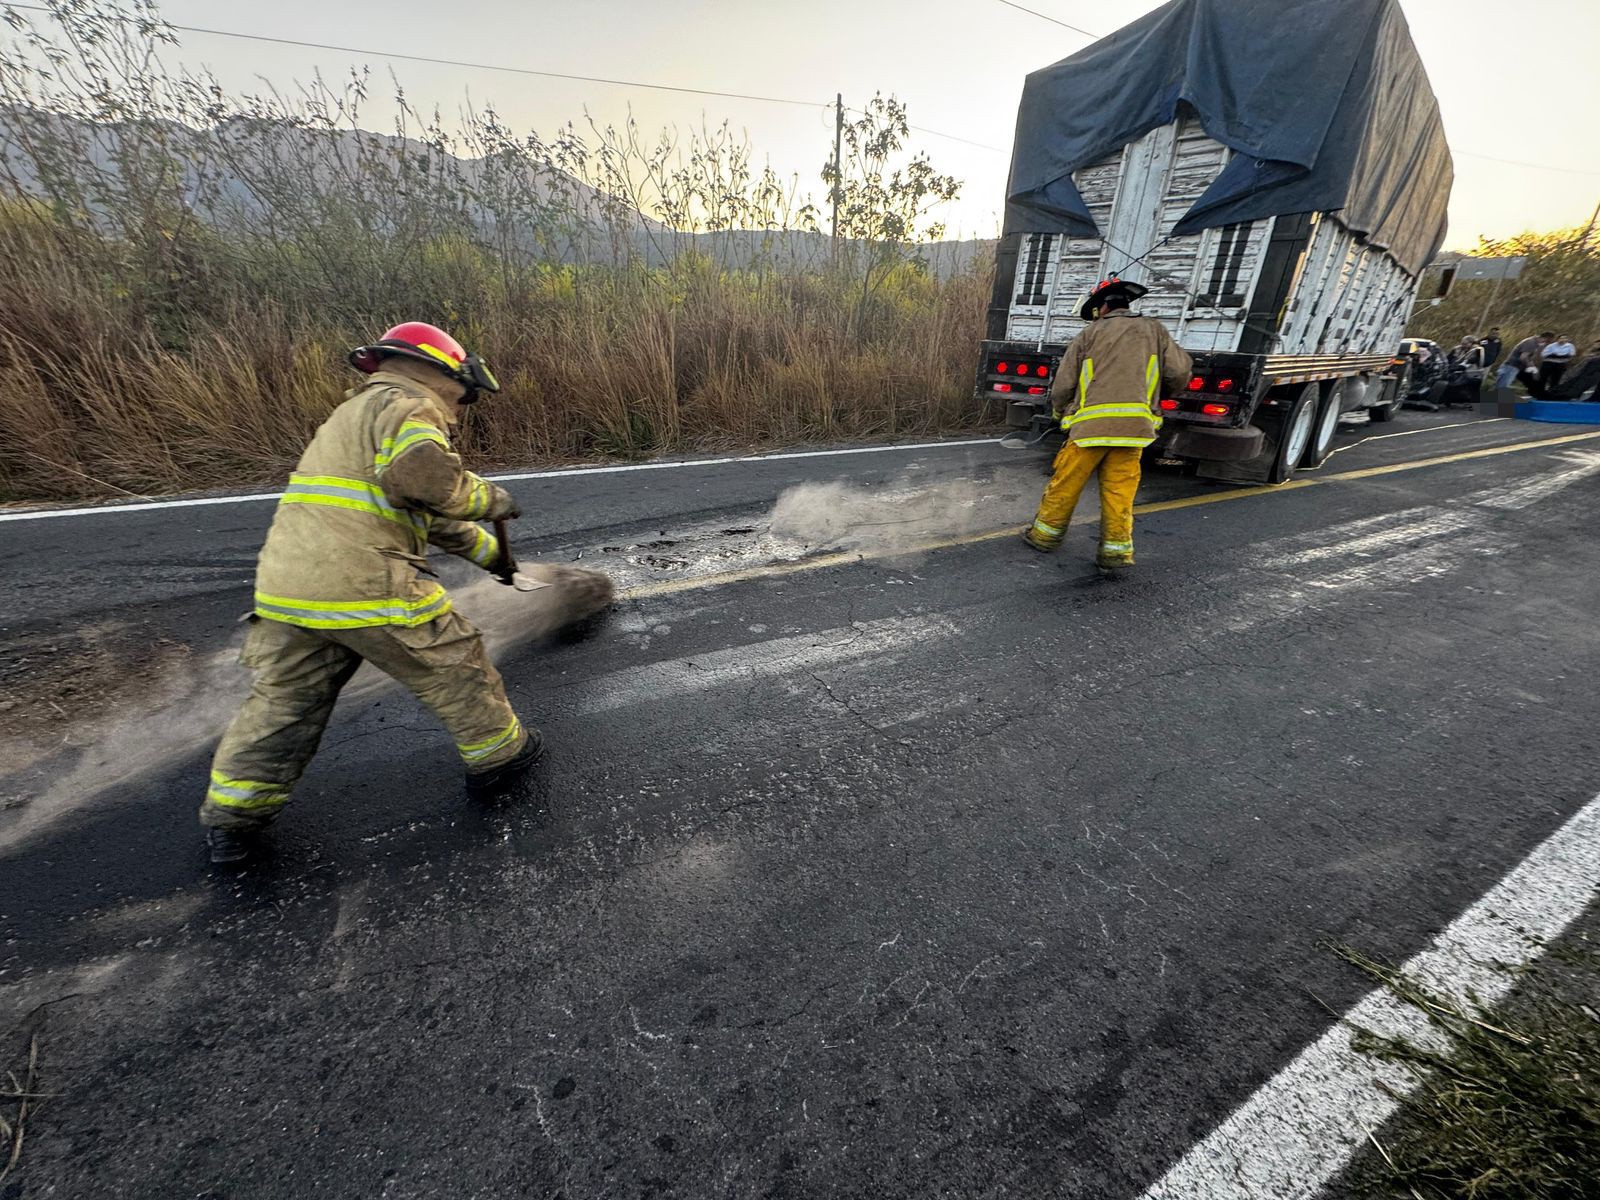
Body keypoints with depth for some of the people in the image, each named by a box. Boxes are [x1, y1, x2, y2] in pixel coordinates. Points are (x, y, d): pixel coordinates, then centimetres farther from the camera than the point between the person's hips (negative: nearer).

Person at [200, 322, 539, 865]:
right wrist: (487, 497, -8)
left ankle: (232, 817, 27)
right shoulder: (405, 404, -2)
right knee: (454, 664, 9)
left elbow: (431, 517, 32)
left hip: (287, 584, 9)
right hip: (365, 586, -9)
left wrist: (492, 554, 36)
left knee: (285, 698, 18)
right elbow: (423, 475, -26)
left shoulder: (358, 413, 30)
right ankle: (497, 753, 24)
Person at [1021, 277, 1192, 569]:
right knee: (1120, 489, 5)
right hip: (1135, 424, 2)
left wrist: (1062, 413, 27)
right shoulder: (1155, 330, 18)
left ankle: (1045, 534, 17)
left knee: (1066, 482, 7)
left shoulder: (1090, 334, 11)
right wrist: (1155, 392, 30)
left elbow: (1063, 387, 8)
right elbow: (1180, 373, 10)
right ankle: (1116, 550, 5)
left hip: (1092, 423, -2)